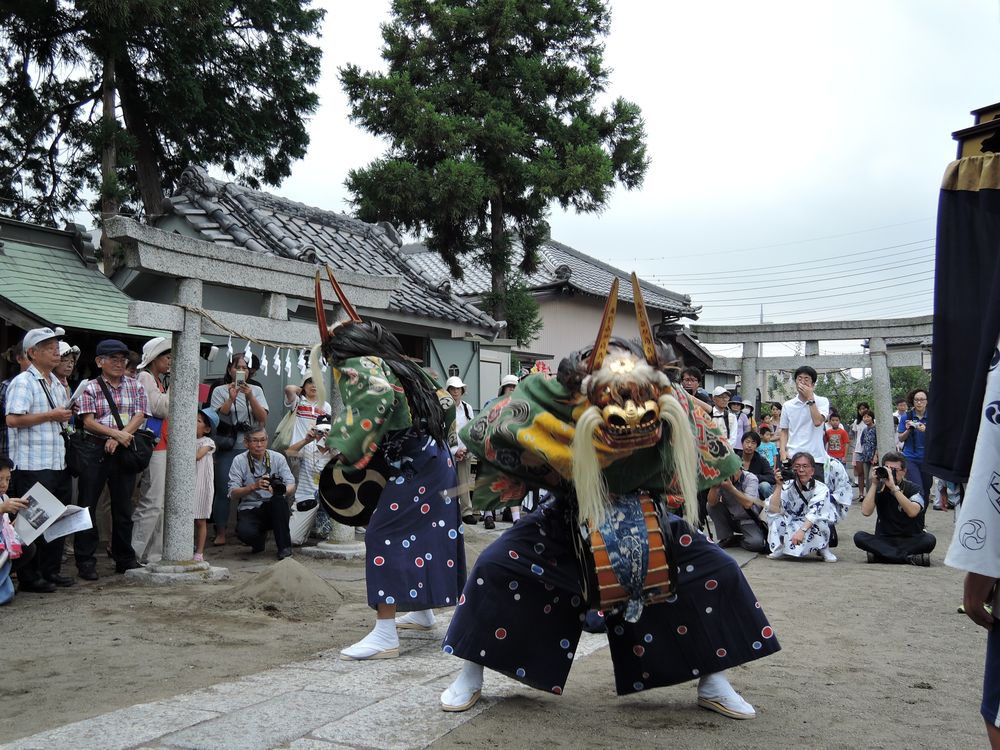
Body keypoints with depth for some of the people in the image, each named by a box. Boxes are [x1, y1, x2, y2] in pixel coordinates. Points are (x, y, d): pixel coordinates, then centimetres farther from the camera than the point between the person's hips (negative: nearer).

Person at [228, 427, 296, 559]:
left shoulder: (278, 458, 1)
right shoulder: (239, 461, -2)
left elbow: (292, 488, -7)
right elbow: (233, 494, -10)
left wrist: (281, 490, -32)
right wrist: (253, 486, -29)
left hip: (274, 509, 1)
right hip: (249, 509, -1)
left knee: (278, 499, -33)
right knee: (245, 533, -32)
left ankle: (284, 547, -20)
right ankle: (259, 539, 8)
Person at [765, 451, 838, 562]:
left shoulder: (821, 489, -15)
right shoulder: (787, 486, -8)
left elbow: (814, 513, -32)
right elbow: (773, 510, -22)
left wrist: (802, 530, -47)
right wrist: (779, 485, -27)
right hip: (792, 527, 2)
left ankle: (824, 549, -7)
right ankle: (780, 548, -3)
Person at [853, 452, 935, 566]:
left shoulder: (912, 488, -5)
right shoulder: (878, 488, 0)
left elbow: (912, 512, -27)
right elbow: (866, 512, -16)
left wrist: (893, 488, -31)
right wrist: (874, 484, -17)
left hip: (911, 540, -2)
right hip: (884, 540, 2)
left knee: (929, 539, -31)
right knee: (859, 537, -26)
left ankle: (879, 554, -27)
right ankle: (909, 557, -29)